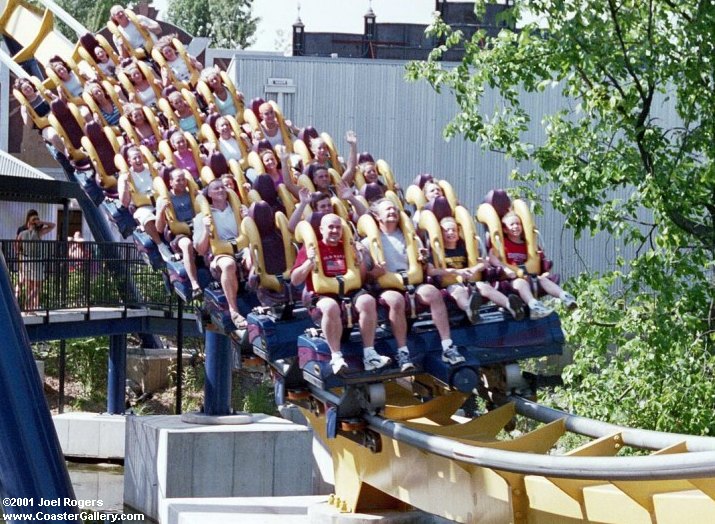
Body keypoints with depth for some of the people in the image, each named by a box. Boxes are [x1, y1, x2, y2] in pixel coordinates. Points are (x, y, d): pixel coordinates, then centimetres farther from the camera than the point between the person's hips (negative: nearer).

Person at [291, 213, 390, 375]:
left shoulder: (347, 247, 19)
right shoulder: (310, 249, 7)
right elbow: (295, 281, 1)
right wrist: (310, 262, -13)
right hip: (322, 295, -3)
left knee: (367, 301, -29)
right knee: (331, 306, -39)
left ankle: (369, 354, -26)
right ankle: (336, 357, -35)